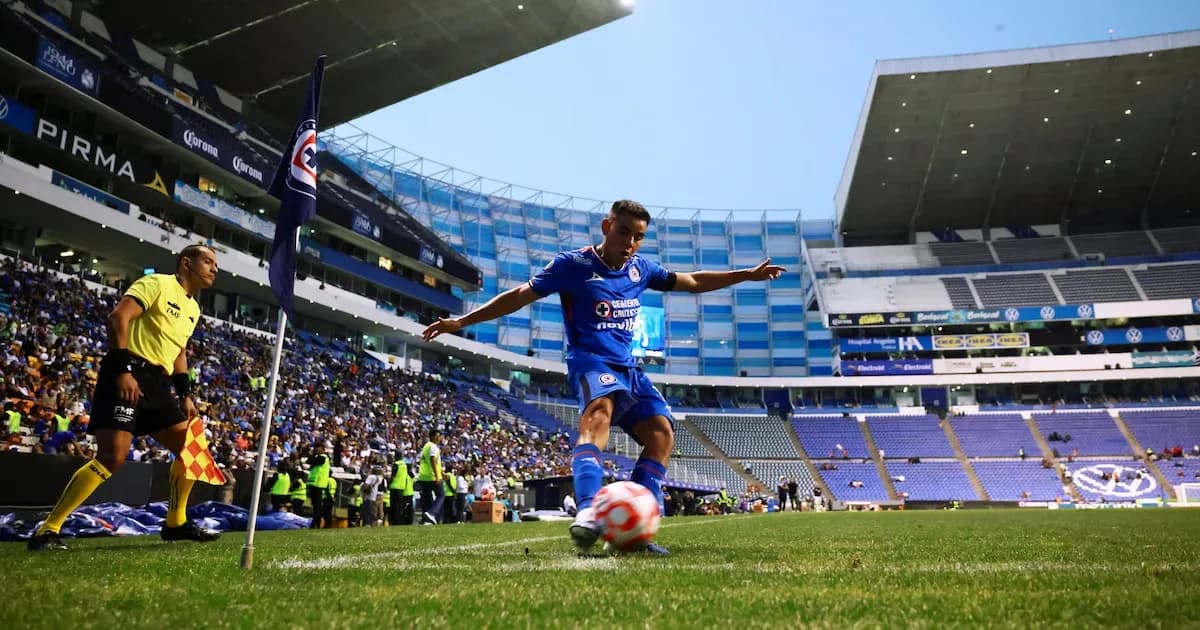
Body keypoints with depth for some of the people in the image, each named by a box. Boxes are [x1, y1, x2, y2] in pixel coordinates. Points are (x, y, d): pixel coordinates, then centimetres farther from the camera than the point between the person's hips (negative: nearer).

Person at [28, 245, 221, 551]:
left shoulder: (193, 308, 21)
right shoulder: (157, 283, -5)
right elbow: (117, 318, -16)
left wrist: (185, 394, 17)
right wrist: (123, 369, -24)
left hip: (158, 383, 9)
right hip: (128, 376, -9)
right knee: (113, 456, -18)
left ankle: (176, 523, 16)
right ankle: (47, 530, -7)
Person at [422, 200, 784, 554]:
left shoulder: (640, 269, 11)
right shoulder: (574, 264, -6)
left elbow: (693, 282, 23)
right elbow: (520, 296, -5)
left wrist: (749, 274, 22)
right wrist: (462, 321, -9)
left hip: (627, 368, 7)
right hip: (590, 361, -7)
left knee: (661, 434, -7)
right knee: (599, 411, -37)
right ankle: (587, 513, -52)